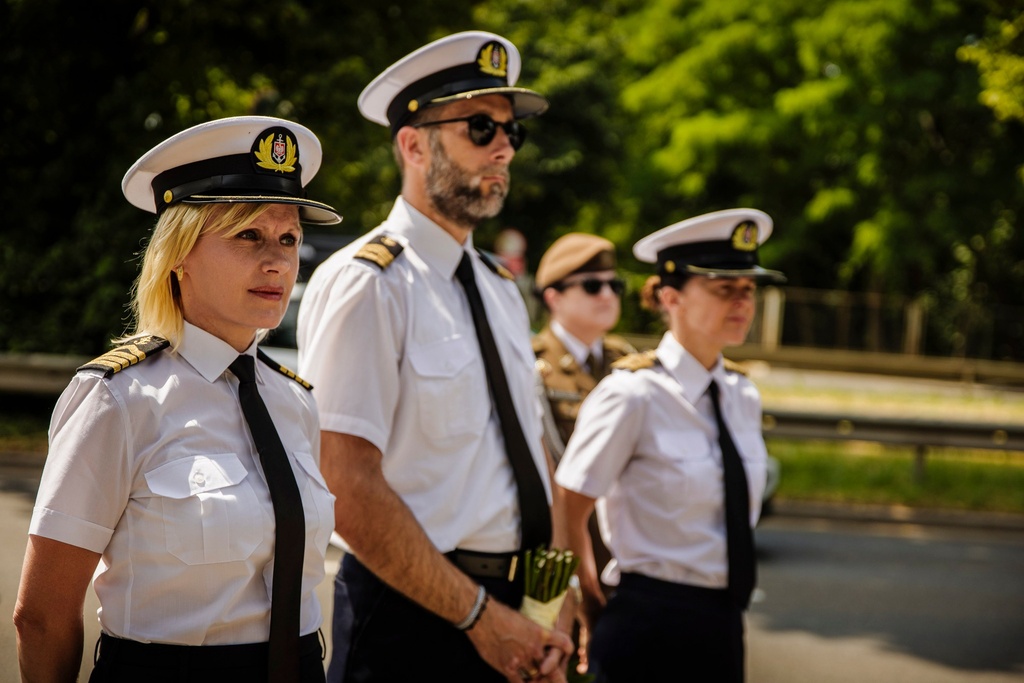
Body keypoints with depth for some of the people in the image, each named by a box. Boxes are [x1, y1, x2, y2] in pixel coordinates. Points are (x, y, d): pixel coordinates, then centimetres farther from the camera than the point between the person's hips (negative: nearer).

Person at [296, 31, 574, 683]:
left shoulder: (501, 290, 12)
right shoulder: (365, 283, -13)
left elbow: (534, 452, 12)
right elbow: (349, 489, -20)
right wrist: (481, 615, -16)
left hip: (508, 614, 7)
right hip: (410, 612, -7)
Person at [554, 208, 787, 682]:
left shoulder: (743, 398, 7)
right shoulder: (633, 396, -14)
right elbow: (566, 515, -10)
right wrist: (592, 606, 1)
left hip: (723, 626, 6)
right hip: (649, 627, -6)